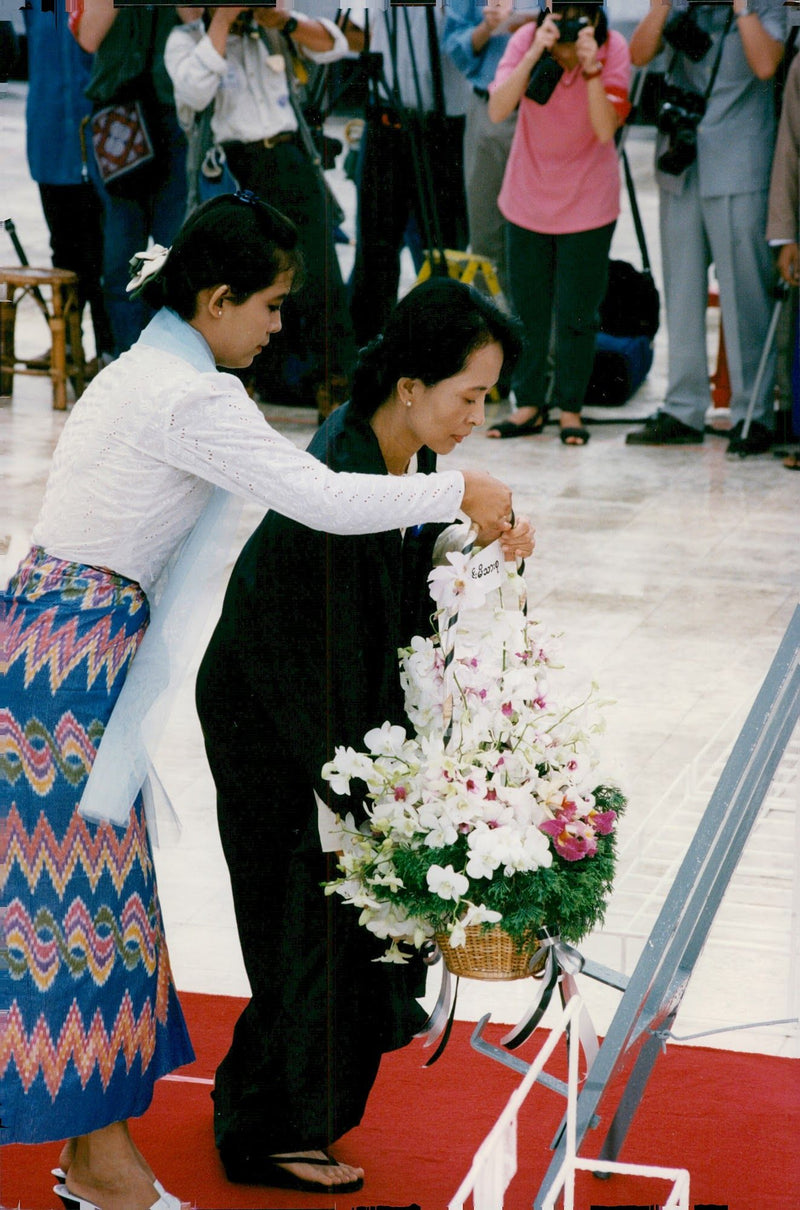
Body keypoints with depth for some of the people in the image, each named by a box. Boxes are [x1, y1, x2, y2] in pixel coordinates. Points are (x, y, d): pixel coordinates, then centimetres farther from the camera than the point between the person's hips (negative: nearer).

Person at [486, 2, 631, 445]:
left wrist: (592, 68, -35)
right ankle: (529, 404, 21)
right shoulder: (526, 40, -14)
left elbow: (605, 130, -25)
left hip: (587, 202, -2)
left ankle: (570, 408, 14)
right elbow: (497, 111, -26)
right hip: (528, 196, 2)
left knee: (576, 315, 1)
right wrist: (534, 55, -35)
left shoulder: (613, 49, -16)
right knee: (527, 309, 8)